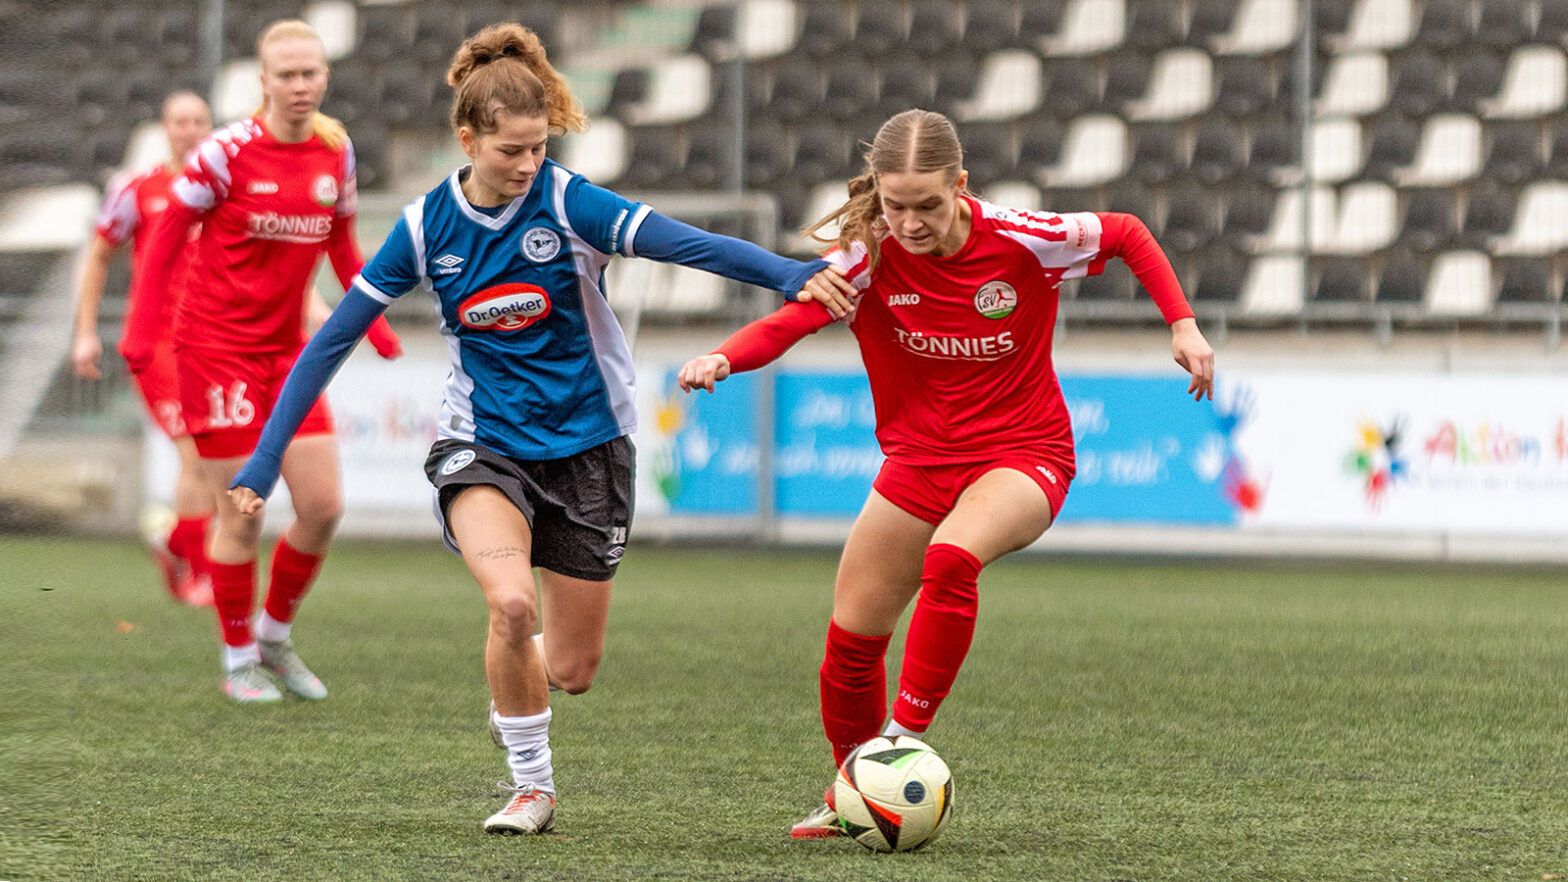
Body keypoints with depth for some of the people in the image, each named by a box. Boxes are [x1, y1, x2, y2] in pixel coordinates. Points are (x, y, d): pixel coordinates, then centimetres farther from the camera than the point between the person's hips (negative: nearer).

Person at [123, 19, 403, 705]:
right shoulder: (227, 152, -13)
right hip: (215, 345, -5)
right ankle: (239, 661, 12)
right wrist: (140, 331, -8)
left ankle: (276, 636, 21)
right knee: (242, 514, -4)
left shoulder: (336, 153, 3)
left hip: (287, 349, 5)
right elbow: (167, 238, -5)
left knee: (323, 505, 0)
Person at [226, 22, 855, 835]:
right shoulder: (425, 227, -7)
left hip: (587, 444, 0)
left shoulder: (566, 202, -14)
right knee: (511, 601, -29)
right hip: (484, 444, 0)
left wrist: (793, 275, -45)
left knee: (573, 669, 5)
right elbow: (332, 341, -1)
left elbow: (684, 243, -28)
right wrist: (265, 460, -5)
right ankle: (532, 786, -7)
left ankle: (514, 699, 45)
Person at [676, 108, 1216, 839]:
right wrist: (721, 359, -49)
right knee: (850, 639, 5)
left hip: (1024, 454, -3)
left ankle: (905, 741, -23)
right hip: (919, 458, 3)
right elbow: (791, 317, -30)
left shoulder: (1019, 242, -18)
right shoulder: (869, 256, -16)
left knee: (951, 559, -35)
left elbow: (1127, 236, -1)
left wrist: (1183, 326, -8)